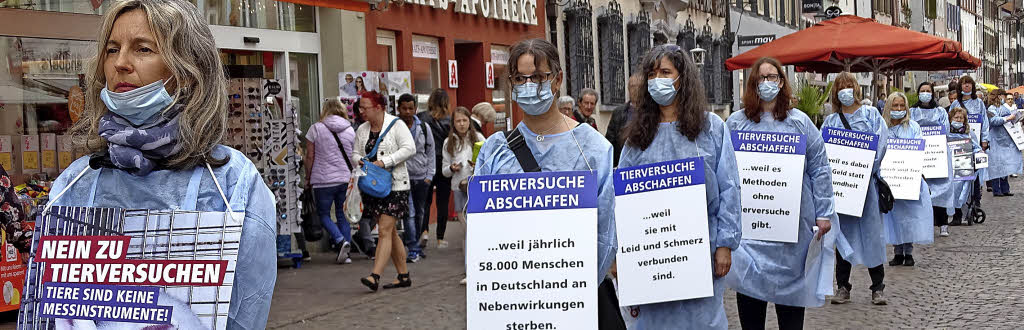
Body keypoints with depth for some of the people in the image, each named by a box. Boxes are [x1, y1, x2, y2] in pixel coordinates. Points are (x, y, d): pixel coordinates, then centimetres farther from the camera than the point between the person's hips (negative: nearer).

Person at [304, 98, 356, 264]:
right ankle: (346, 252, 7)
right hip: (346, 179, 3)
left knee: (323, 214, 9)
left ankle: (340, 240, -14)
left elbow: (310, 156, -3)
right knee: (343, 215, 11)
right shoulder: (350, 130, 5)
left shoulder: (316, 129, -4)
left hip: (324, 180, -3)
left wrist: (308, 178, 8)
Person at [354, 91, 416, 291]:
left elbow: (409, 148, -14)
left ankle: (375, 277, -19)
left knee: (385, 231, -13)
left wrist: (385, 162, -19)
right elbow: (356, 153, 19)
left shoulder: (396, 125, -7)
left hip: (394, 184, -7)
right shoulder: (362, 130, 13)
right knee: (390, 232, 10)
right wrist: (360, 160, -5)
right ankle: (403, 276, 18)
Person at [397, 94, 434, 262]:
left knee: (420, 213, 13)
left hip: (422, 178, 5)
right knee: (409, 213, -12)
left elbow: (430, 153, 13)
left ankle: (414, 244, 28)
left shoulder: (424, 128, 7)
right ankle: (414, 249, -12)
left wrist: (429, 176, 6)